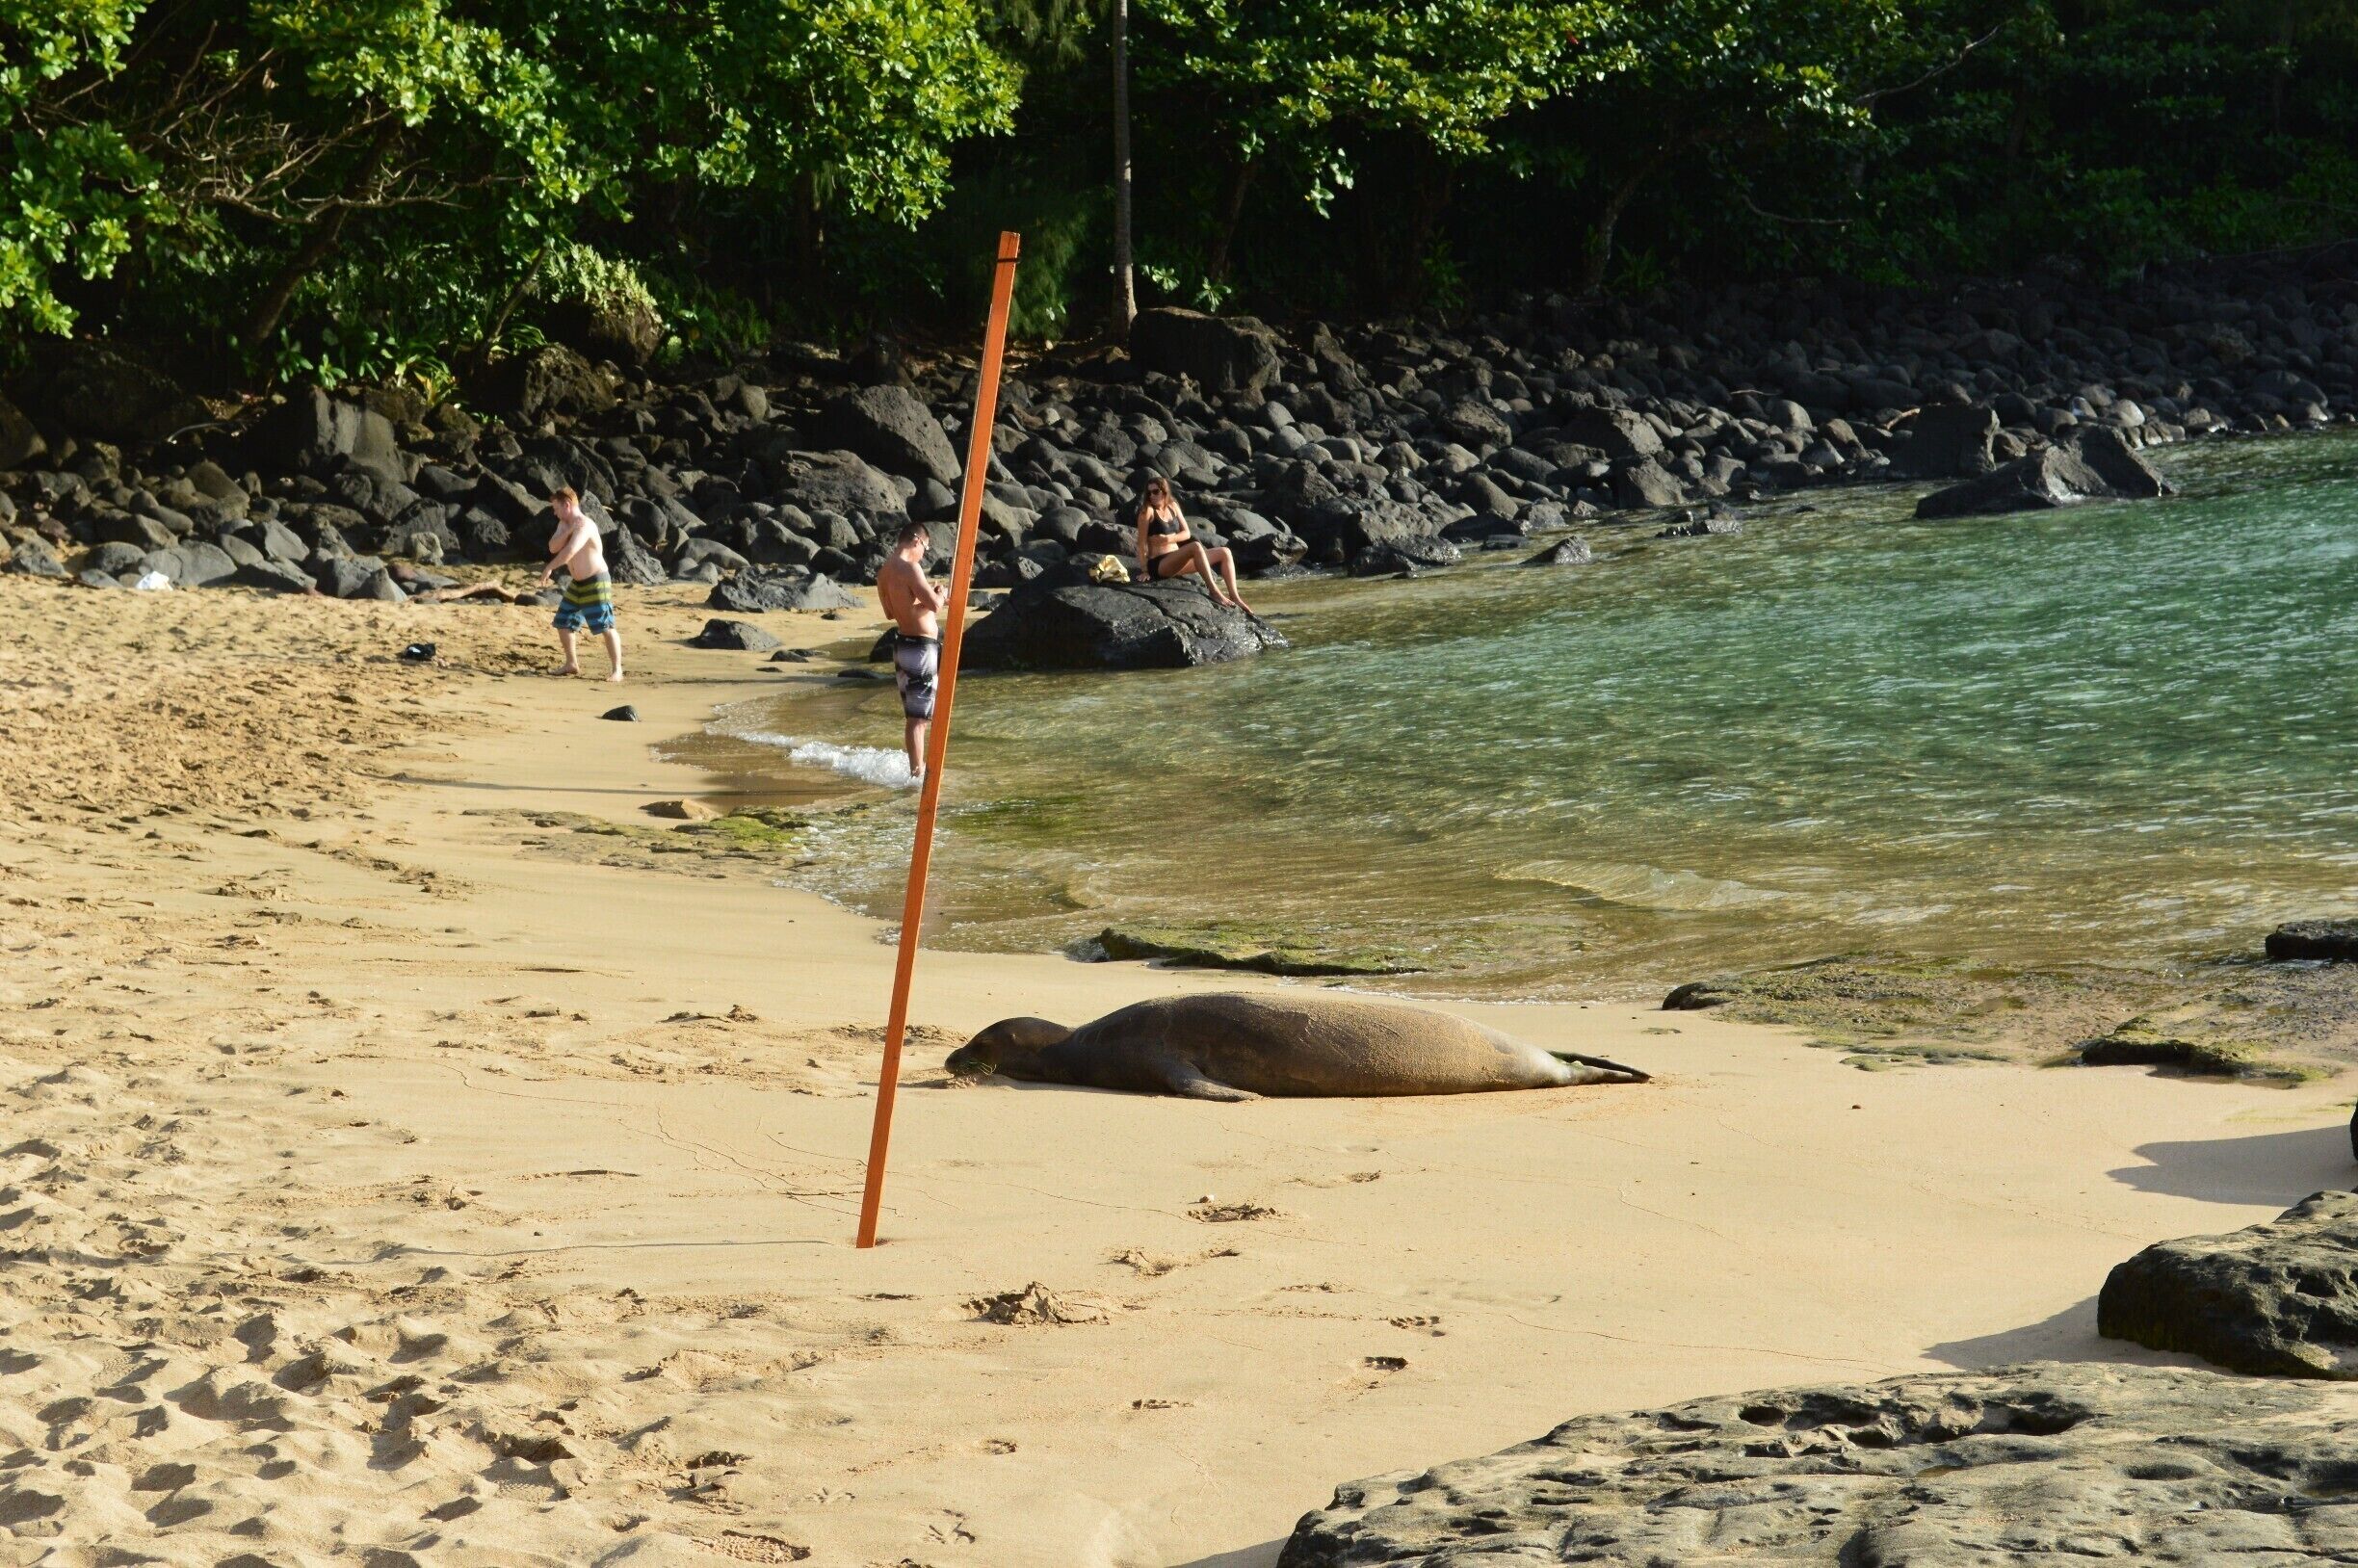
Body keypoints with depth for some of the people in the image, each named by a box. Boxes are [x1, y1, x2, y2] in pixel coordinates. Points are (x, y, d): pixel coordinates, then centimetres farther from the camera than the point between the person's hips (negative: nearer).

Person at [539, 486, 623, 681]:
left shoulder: (585, 525, -21)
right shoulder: (564, 524, 9)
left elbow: (570, 550, -34)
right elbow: (553, 547, -3)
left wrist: (549, 568, -31)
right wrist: (567, 531, -17)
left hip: (595, 583, -10)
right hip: (577, 583, 10)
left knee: (606, 626, -11)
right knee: (563, 623, 13)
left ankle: (617, 669, -10)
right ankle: (571, 664, 26)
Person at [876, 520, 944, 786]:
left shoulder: (884, 572, 10)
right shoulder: (909, 568, -18)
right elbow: (934, 605, -25)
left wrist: (930, 597, 21)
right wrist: (940, 596, -2)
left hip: (903, 643, 9)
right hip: (921, 645, -9)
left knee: (915, 715, 18)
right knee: (919, 716, -5)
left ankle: (917, 769, 25)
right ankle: (917, 773, -4)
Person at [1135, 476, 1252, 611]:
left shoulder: (1173, 506, 13)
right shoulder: (1148, 511, -6)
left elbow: (1186, 533, 10)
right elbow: (1142, 541, -10)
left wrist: (1169, 539, -10)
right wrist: (1144, 569, -16)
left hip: (1176, 560, 8)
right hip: (1159, 564, -8)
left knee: (1224, 552, 2)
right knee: (1196, 546, -34)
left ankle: (1235, 598, -10)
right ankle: (1215, 593, -38)